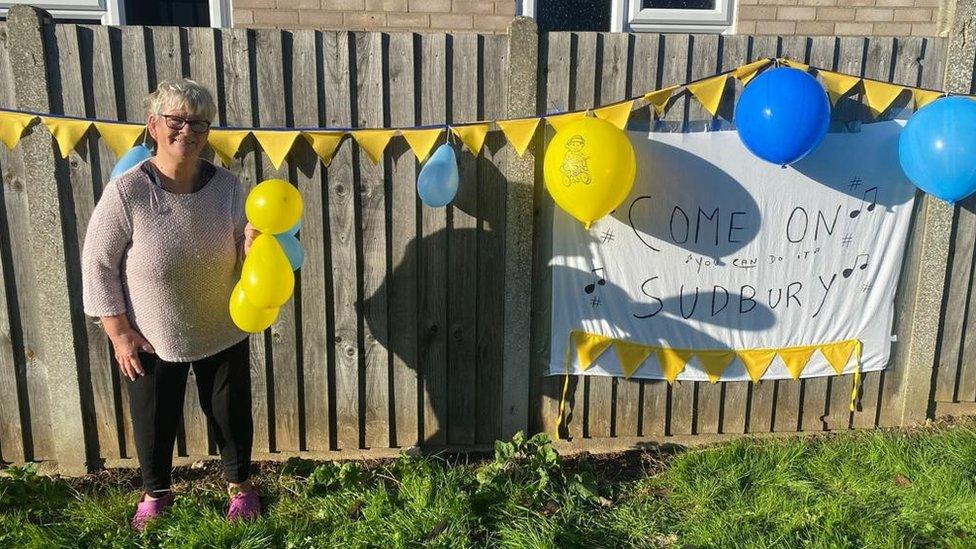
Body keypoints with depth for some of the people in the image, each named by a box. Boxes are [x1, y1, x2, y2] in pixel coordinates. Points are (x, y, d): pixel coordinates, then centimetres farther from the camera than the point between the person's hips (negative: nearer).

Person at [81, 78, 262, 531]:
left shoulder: (226, 185, -11)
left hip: (223, 333, 2)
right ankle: (155, 492, 46)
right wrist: (120, 333, -10)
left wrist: (253, 247, -29)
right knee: (154, 419, 17)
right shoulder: (126, 192, -19)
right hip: (150, 339, -2)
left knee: (231, 411, 16)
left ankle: (239, 484, 44)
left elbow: (244, 258, -4)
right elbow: (98, 264, -11)